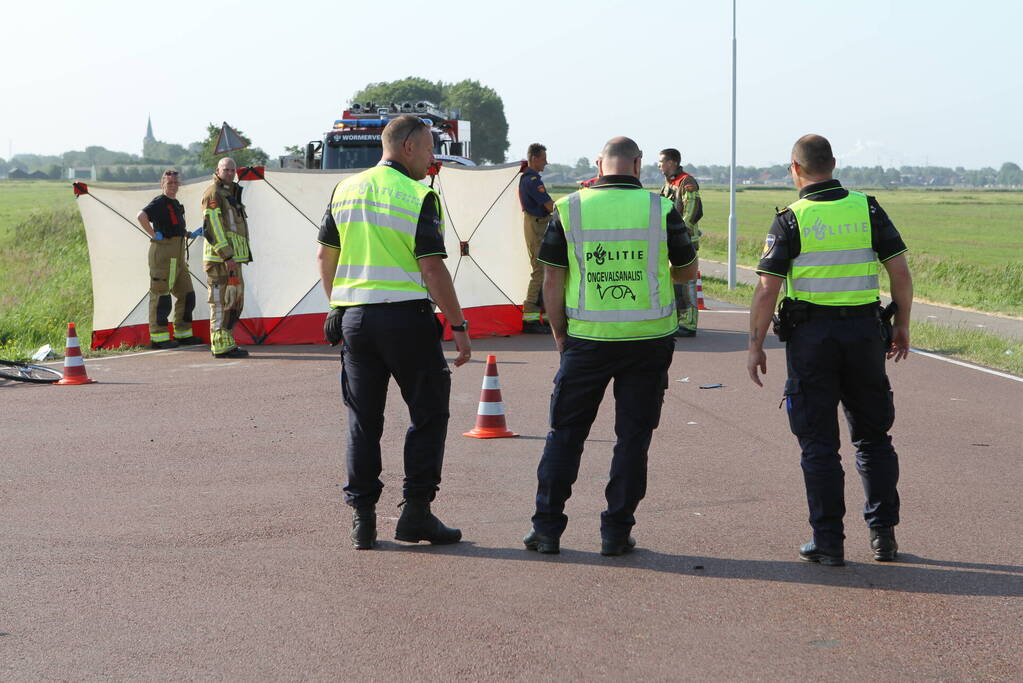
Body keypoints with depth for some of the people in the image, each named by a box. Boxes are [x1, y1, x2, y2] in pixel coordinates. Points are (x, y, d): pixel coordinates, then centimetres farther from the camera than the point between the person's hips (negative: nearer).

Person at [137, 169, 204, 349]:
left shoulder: (176, 204, 19)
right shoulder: (159, 202, -11)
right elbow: (141, 216, -29)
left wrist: (191, 234, 18)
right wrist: (154, 235, -23)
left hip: (178, 256, 10)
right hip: (162, 252, -10)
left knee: (186, 295, 11)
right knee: (161, 296, -6)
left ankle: (183, 334, 19)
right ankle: (158, 338, -2)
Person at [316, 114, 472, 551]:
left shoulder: (345, 191, 9)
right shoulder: (419, 197, -8)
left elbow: (325, 256, 14)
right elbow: (432, 269, -13)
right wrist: (458, 325, -8)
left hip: (354, 318, 5)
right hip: (406, 317, -5)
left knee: (363, 419, 11)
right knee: (428, 414, 7)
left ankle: (362, 519, 8)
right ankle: (416, 512, 3)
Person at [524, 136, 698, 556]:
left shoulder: (570, 208, -2)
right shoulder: (660, 209, -3)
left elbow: (552, 278, -1)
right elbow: (688, 271, 8)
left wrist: (559, 333, 9)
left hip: (587, 338, 0)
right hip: (649, 339, 0)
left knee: (565, 432, 11)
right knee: (633, 435, 9)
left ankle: (546, 529, 13)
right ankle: (616, 532, 9)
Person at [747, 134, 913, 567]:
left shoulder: (791, 220, -6)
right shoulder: (867, 209, 2)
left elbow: (767, 289, -9)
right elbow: (900, 271, 0)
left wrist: (755, 347, -1)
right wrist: (902, 327, 12)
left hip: (811, 335, -2)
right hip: (864, 330, 3)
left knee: (819, 443, 5)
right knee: (873, 437, 15)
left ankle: (828, 543, 5)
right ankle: (883, 534, 14)